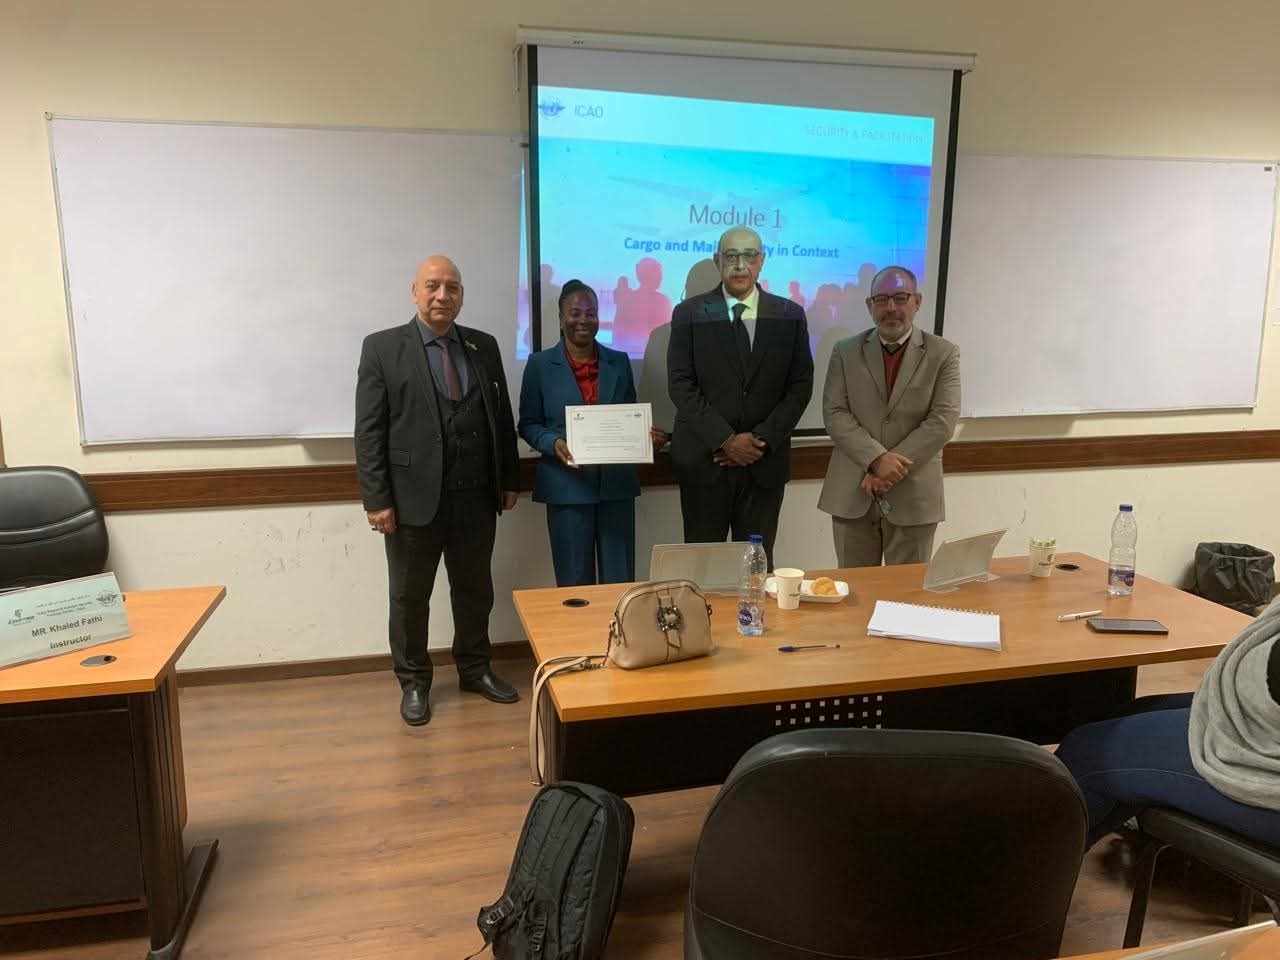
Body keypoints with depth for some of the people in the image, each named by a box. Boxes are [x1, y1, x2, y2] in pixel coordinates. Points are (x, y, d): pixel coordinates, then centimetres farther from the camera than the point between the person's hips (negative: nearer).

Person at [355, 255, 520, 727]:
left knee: (475, 589, 16)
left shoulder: (484, 346, 7)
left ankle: (475, 669, 35)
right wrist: (377, 499, -12)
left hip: (476, 496, 4)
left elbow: (502, 418, 10)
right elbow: (369, 431, -7)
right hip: (414, 497, -3)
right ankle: (413, 682, 29)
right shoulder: (382, 347, -4)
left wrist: (509, 480, 8)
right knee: (410, 597, 11)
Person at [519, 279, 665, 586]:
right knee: (575, 580, 6)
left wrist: (645, 434, -8)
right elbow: (527, 424, 3)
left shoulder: (619, 362, 9)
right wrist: (553, 443, -17)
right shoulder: (541, 364, 2)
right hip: (567, 485, -2)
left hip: (616, 483, 2)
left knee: (620, 580, 5)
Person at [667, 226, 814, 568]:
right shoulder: (689, 314, 1)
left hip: (765, 461, 1)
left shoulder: (790, 315, 6)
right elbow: (681, 385, -5)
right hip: (704, 459, -1)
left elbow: (800, 385, 3)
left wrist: (762, 439, -9)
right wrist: (725, 440, -13)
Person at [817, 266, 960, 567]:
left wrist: (893, 466, -14)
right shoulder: (845, 351, 6)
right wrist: (877, 459, -16)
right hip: (852, 493, 1)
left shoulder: (943, 354, 2)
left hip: (914, 495, -1)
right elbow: (834, 414, -3)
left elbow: (942, 421, -6)